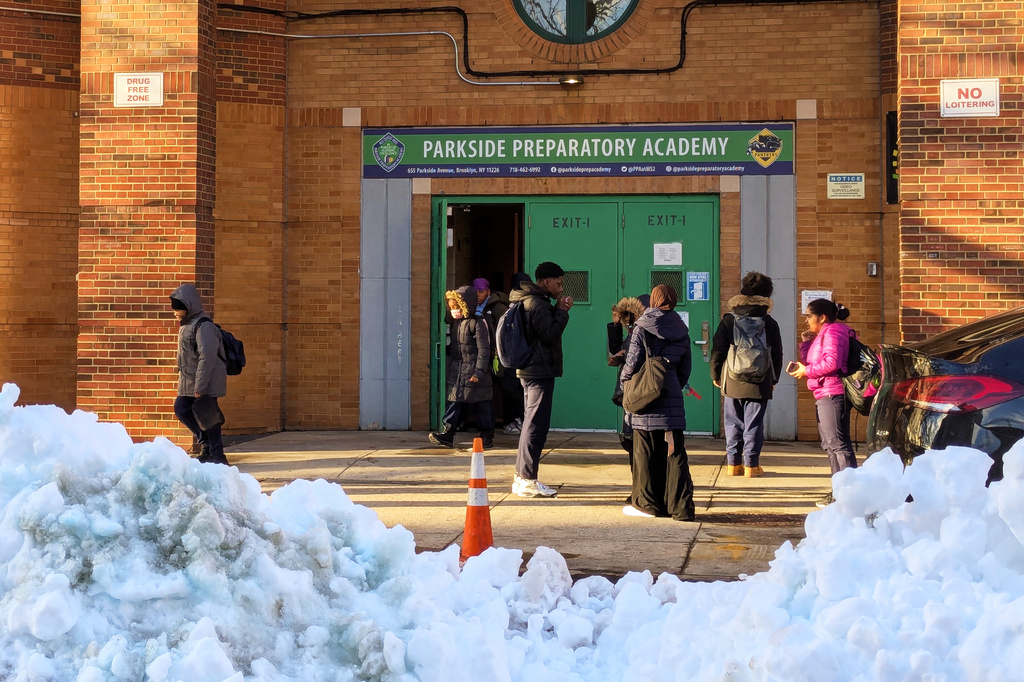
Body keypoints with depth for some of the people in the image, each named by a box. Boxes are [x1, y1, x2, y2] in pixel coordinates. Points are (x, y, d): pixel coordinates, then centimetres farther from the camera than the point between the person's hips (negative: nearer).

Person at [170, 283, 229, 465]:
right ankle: (206, 443, 24)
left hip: (206, 383, -10)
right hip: (189, 383, 10)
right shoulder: (186, 325, 14)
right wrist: (184, 381, 18)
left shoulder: (203, 326, -17)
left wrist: (200, 387, -24)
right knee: (181, 409, 11)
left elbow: (207, 357, -23)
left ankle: (217, 455, 6)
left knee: (206, 415, -5)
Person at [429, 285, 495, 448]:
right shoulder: (455, 324, 13)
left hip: (474, 375, -7)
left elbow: (483, 350, -14)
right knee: (454, 404, 3)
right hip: (457, 374, 7)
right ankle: (447, 433, 2)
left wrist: (479, 371, -19)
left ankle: (487, 436, 10)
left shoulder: (477, 324, -11)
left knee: (482, 407, 2)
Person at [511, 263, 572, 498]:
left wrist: (558, 310, 8)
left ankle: (521, 476, 21)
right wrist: (562, 311, -9)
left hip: (529, 370, 11)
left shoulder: (529, 301, 17)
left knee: (531, 423, 16)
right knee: (536, 424, -9)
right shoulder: (537, 303, -15)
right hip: (540, 371, -11)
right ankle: (527, 481, -8)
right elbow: (550, 334, -20)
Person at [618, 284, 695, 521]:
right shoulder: (681, 331, 8)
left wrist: (624, 383, 10)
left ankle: (648, 503, 11)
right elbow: (685, 368, 10)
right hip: (672, 399, 4)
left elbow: (633, 362, -7)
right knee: (674, 452, 3)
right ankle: (681, 506, 0)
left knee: (646, 452, 5)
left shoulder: (643, 328, -5)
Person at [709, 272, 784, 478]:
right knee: (754, 424, 2)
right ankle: (751, 464, 2)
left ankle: (733, 463, 9)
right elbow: (777, 354, 6)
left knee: (733, 424, 8)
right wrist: (774, 379, 18)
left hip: (733, 382, 1)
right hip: (759, 383, -1)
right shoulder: (769, 322, 1)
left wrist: (715, 374, 12)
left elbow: (718, 349, 0)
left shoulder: (729, 319, 0)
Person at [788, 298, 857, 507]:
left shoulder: (833, 331, -9)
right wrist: (806, 344, 13)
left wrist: (807, 371, -14)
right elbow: (812, 363, 25)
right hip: (824, 395, 11)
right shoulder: (822, 335, 23)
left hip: (832, 394, -11)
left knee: (838, 443, -12)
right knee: (830, 445, 13)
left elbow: (832, 362, -23)